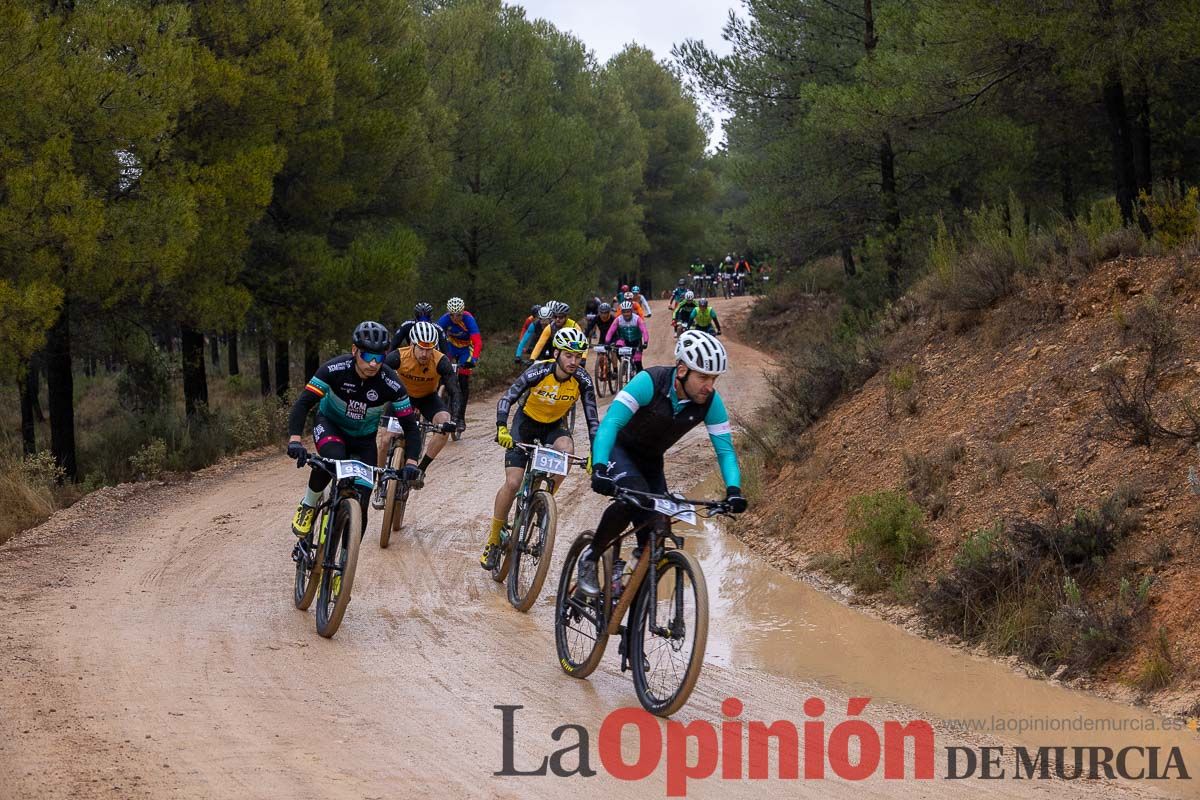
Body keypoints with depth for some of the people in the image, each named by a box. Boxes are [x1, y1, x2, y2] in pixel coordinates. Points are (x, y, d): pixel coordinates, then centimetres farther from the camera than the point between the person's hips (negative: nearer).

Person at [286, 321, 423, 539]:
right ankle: (308, 505, -11)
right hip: (330, 425, -1)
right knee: (333, 458, -37)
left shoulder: (391, 384, -25)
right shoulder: (335, 369, -28)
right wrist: (295, 439, -46)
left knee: (360, 505, -9)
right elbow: (303, 403, -30)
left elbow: (409, 426, -20)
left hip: (364, 437, 1)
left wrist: (411, 462, -36)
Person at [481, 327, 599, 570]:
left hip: (555, 426, 2)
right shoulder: (538, 372, -26)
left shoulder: (582, 380, -20)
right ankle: (493, 541, 3)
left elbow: (592, 418, -17)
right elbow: (507, 399, -30)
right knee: (512, 483, -13)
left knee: (566, 449, -34)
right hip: (527, 422, -2)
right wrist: (502, 429, -46)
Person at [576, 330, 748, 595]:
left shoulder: (711, 402, -19)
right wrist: (599, 468, -54)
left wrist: (733, 489, -34)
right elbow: (610, 423, -39)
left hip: (650, 460, 5)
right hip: (618, 450, -5)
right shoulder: (650, 383, -32)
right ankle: (590, 558, -14)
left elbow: (725, 448, -15)